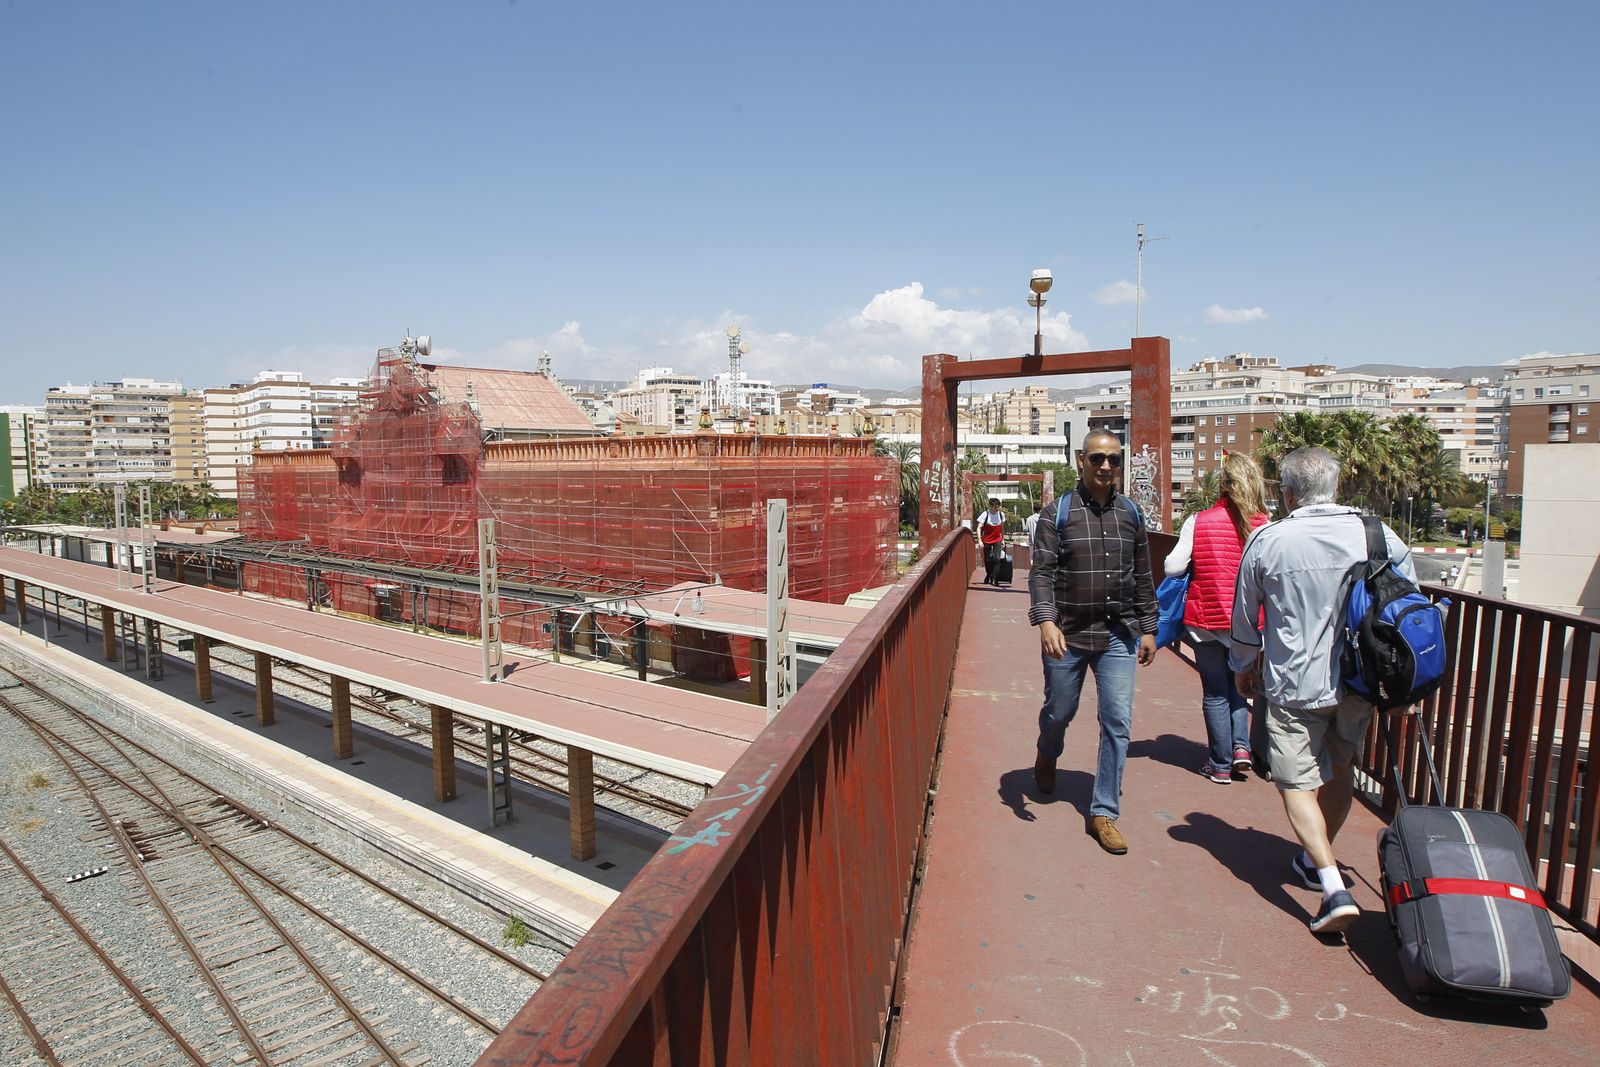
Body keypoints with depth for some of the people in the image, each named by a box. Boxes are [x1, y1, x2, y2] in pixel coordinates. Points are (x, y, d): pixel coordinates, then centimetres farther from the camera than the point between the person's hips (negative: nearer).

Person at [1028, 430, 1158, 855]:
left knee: (1118, 723, -1)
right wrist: (1045, 620, -24)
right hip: (1068, 635, -2)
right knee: (1059, 712, 14)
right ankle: (1047, 757, 48)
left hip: (1118, 636, 3)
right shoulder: (1057, 513, -4)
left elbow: (1143, 577, 13)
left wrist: (1148, 628, 11)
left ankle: (1104, 812, 11)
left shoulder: (1130, 513, 7)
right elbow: (1041, 572, -10)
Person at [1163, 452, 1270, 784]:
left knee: (1215, 693, 9)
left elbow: (1174, 567, -10)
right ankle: (1240, 745, 12)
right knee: (1237, 684, 24)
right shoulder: (1264, 525, -7)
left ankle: (1221, 764, 16)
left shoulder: (1199, 522, -10)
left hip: (1205, 619, -2)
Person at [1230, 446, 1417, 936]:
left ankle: (1334, 887, -10)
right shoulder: (1380, 536, -3)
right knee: (1339, 769, 22)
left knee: (1297, 782, 3)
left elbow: (1244, 616, 2)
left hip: (1295, 683, -4)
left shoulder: (1266, 541, -8)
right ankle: (1316, 860, 39)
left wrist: (1243, 666, 20)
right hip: (1360, 680, 4)